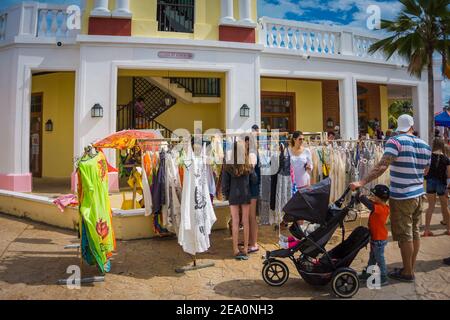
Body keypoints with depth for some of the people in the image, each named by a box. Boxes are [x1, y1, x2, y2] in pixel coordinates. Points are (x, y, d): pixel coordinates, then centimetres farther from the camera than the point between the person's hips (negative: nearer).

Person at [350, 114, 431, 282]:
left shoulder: (395, 141, -15)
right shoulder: (425, 145, 6)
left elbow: (382, 166, -26)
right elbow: (425, 170, 18)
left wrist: (361, 182, -29)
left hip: (401, 197, -7)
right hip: (419, 195, 7)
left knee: (405, 235, 3)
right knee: (415, 232, 16)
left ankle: (407, 273, 15)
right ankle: (411, 268, 29)